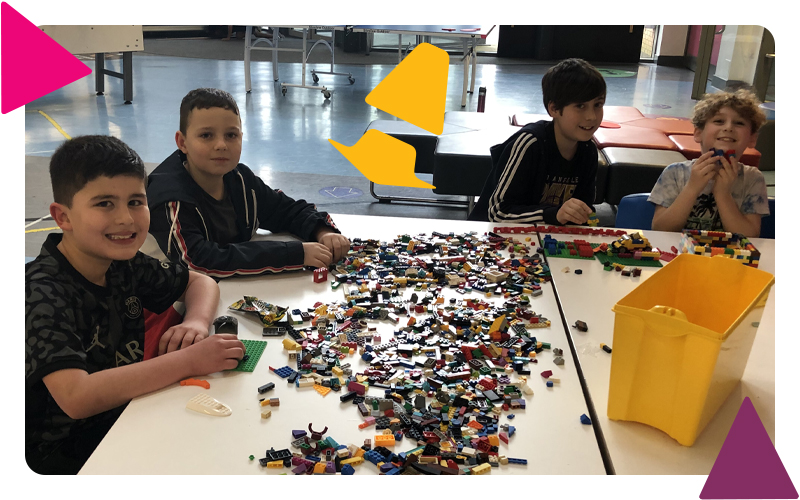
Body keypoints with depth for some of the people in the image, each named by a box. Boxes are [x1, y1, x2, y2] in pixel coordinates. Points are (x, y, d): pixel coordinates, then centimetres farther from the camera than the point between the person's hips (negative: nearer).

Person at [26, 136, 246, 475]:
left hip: (128, 415, 7)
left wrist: (197, 322, -14)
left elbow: (201, 283, 9)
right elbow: (76, 397, -34)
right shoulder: (44, 294, -24)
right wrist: (189, 360, -33)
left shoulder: (123, 264, -4)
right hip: (68, 452, -7)